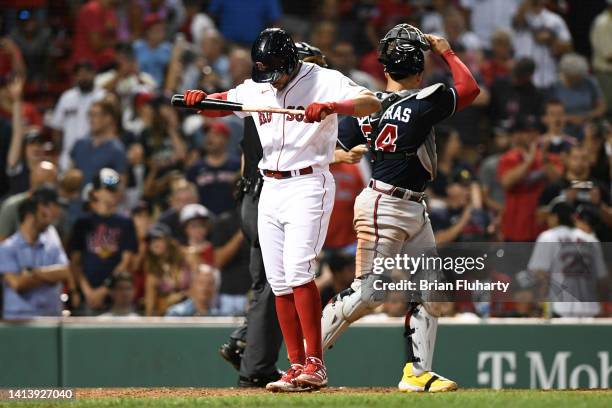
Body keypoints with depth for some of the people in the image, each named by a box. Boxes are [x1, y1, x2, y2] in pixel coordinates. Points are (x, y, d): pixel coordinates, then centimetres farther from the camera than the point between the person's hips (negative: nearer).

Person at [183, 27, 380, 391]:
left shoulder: (324, 81, -8)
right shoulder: (256, 88, 10)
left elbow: (372, 103, -21)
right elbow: (217, 104, 19)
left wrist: (330, 107, -39)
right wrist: (198, 99, -5)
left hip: (308, 186, -7)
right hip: (270, 189, 7)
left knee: (298, 271, -20)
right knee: (279, 281, 3)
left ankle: (315, 364, -18)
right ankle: (297, 367, 7)